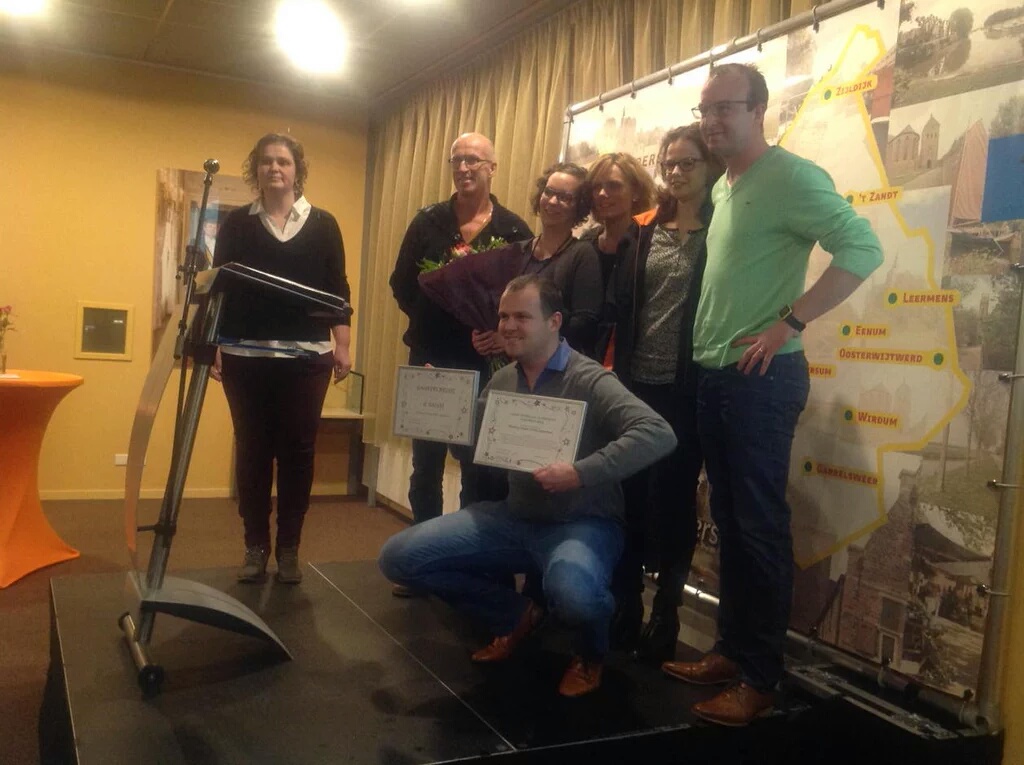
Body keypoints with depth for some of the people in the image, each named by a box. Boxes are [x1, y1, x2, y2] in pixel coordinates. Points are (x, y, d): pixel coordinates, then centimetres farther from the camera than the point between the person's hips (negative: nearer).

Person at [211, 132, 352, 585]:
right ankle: (256, 547, 15)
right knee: (252, 449, 4)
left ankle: (289, 548, 14)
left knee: (298, 450, 3)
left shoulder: (323, 225, 7)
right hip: (246, 356, 0)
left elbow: (337, 290, 6)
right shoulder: (236, 224, 8)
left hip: (306, 357, 0)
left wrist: (342, 347, -1)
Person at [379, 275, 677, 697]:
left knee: (571, 590, -41)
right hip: (514, 518, 6)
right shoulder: (501, 380, 7)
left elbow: (659, 434, -28)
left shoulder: (588, 380, -15)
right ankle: (515, 615, 14)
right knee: (399, 555, -6)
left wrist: (581, 472, -36)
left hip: (581, 523, -6)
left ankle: (590, 653, 1)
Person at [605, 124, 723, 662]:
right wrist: (611, 367, -1)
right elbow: (617, 304, 7)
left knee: (673, 499, 4)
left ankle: (666, 614, 17)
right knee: (627, 493, 8)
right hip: (634, 380, 4)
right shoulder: (641, 230, 11)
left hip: (687, 387, -4)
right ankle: (625, 607, 22)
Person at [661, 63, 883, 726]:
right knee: (729, 521, 14)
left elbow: (864, 249, -20)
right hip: (714, 375, 9)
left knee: (760, 526, -1)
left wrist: (788, 323, -19)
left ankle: (761, 677, 10)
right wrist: (706, 351, 9)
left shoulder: (789, 176, -11)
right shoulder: (723, 187, 15)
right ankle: (732, 650, 27)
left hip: (761, 377, -8)